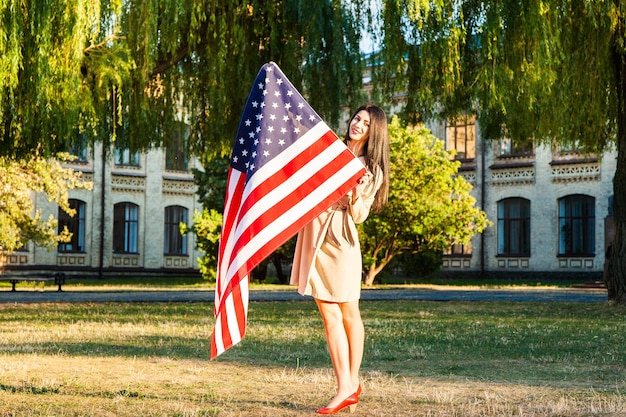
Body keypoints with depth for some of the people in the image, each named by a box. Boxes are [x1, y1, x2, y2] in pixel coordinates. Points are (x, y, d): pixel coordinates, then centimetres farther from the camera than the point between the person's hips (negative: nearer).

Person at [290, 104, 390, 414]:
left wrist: (357, 193, -19)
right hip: (314, 237, 2)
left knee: (348, 312, 3)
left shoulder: (372, 170, 5)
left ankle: (353, 382, 15)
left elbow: (359, 216, 1)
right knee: (330, 316, -2)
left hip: (340, 240, -2)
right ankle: (345, 388, -2)